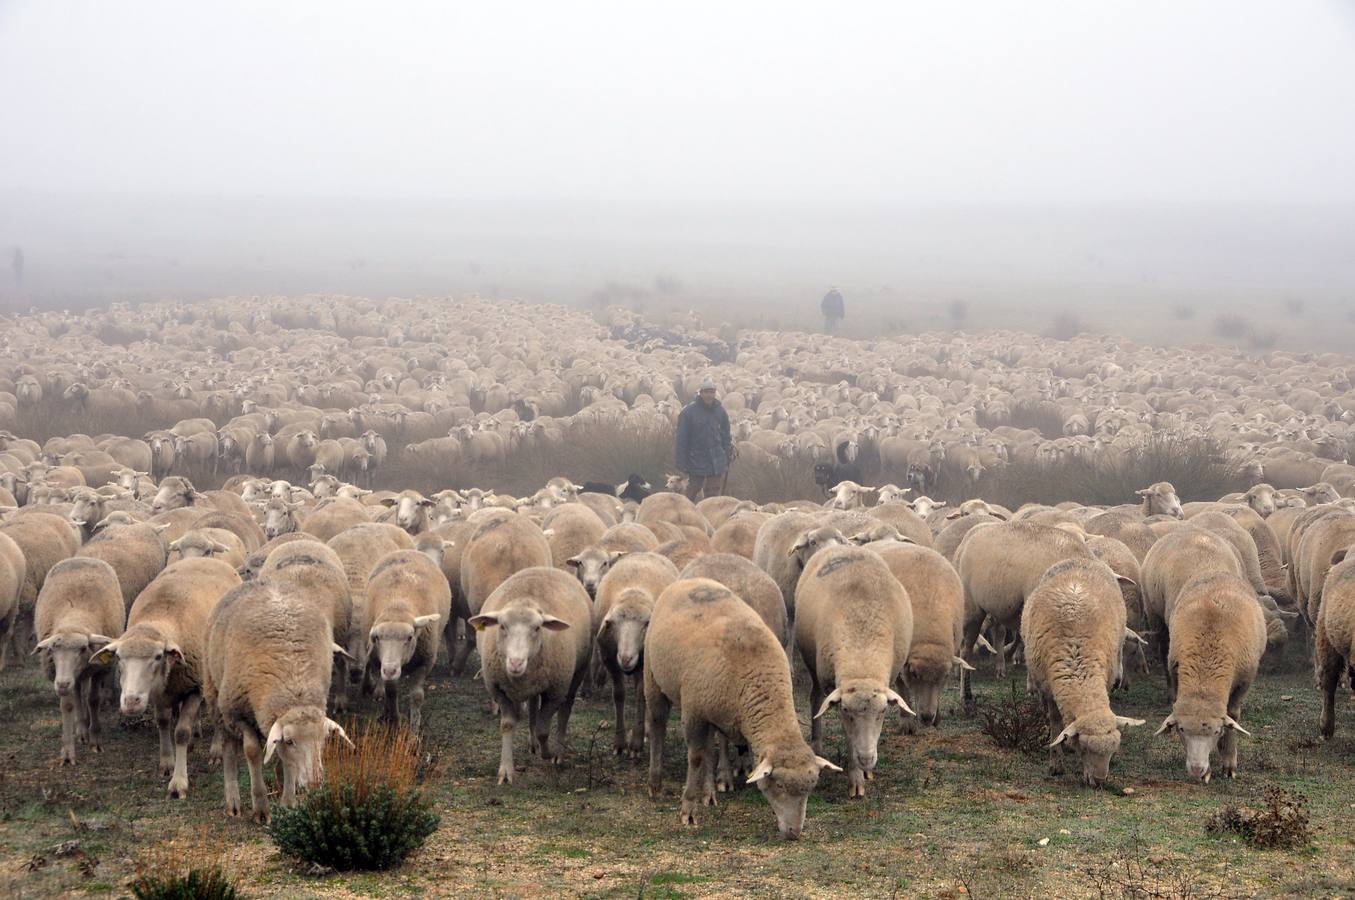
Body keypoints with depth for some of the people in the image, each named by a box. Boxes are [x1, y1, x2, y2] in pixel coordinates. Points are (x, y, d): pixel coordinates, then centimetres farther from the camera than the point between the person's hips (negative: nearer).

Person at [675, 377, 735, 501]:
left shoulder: (720, 412, 5)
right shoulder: (688, 412, -8)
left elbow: (726, 438, 13)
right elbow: (682, 440, -7)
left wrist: (727, 461, 10)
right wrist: (682, 463, -9)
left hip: (717, 463, 3)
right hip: (696, 462, -3)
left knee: (714, 496, 0)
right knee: (692, 495, 7)